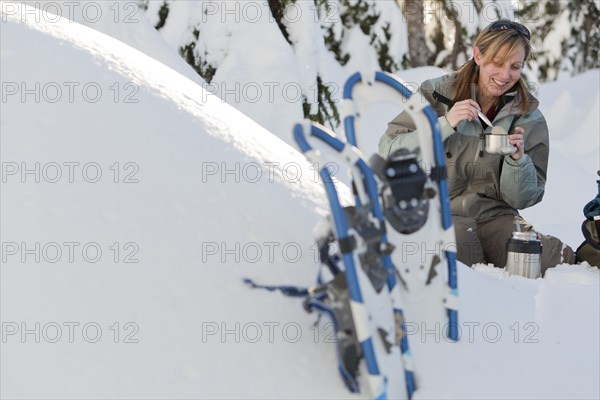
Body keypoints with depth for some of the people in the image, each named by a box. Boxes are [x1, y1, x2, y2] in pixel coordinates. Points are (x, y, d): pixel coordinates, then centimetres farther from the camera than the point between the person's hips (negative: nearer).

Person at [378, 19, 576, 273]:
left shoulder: (529, 118, 5)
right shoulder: (436, 95, -1)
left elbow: (522, 199, 5)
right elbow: (388, 153, -9)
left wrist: (518, 159, -15)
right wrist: (444, 124, -19)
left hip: (494, 216, 2)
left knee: (560, 261, -27)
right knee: (456, 242, -38)